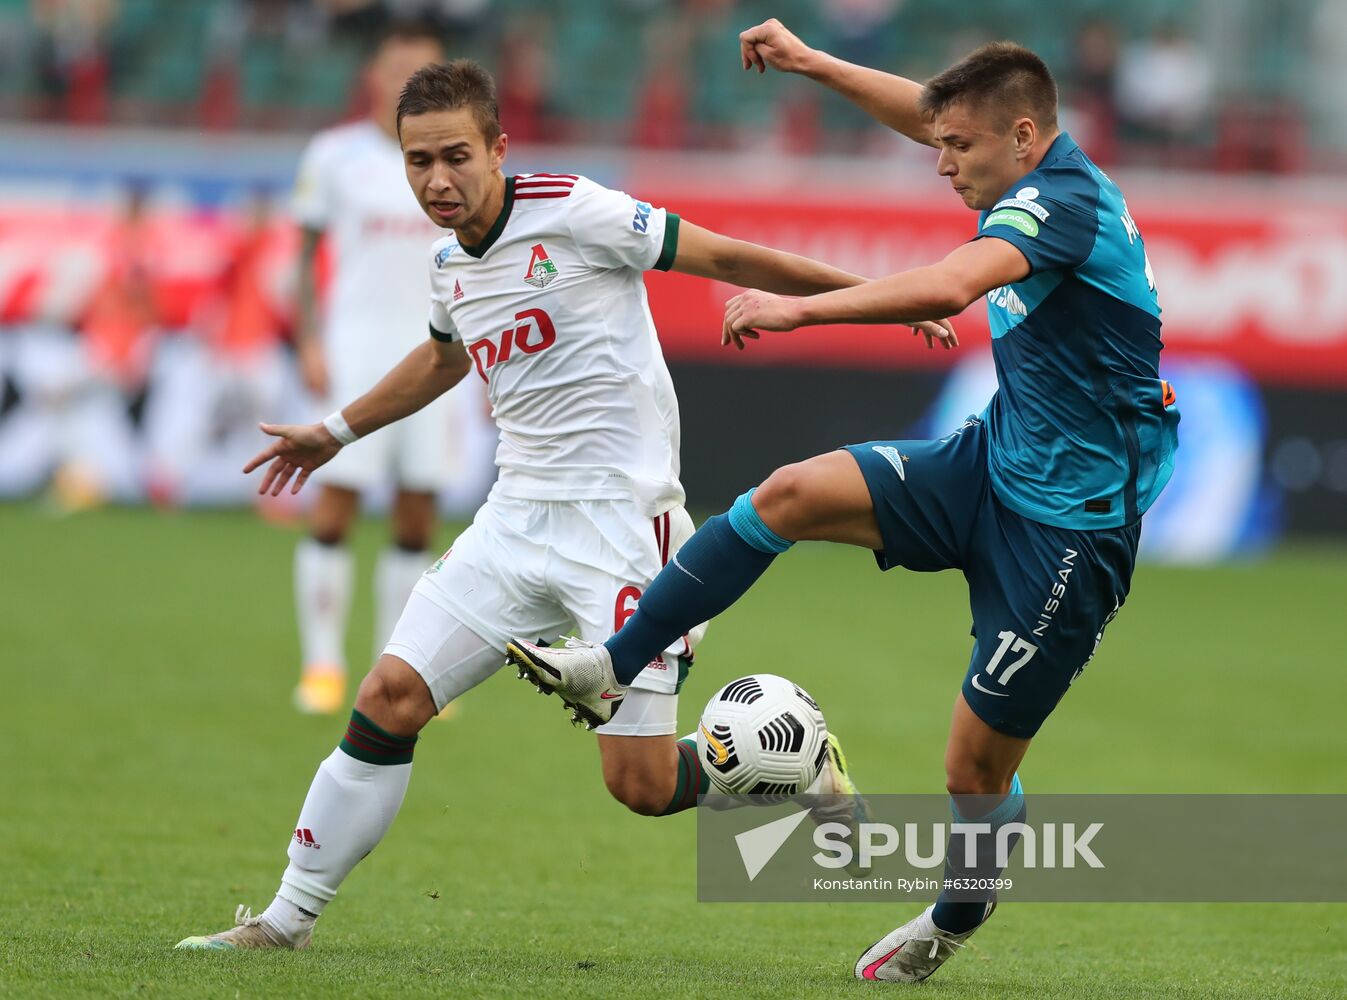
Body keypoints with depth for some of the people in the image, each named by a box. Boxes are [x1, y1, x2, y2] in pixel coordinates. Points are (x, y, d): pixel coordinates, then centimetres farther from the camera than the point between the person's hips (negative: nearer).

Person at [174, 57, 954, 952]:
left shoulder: (575, 213, -13)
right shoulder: (450, 266, 10)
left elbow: (722, 256, -7)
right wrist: (338, 432, 42)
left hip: (621, 520, -6)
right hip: (518, 517, 6)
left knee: (642, 783, -11)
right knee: (390, 698, -3)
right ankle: (288, 919, 6)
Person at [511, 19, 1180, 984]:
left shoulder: (1065, 199, -24)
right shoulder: (1042, 178, 3)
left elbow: (946, 287, -42)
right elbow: (926, 113, 25)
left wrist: (801, 307, -38)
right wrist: (811, 61, 24)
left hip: (1067, 527, -9)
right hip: (993, 465, 9)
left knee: (976, 765, 1)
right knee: (790, 494, -5)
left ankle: (959, 918, 29)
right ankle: (609, 668, 2)